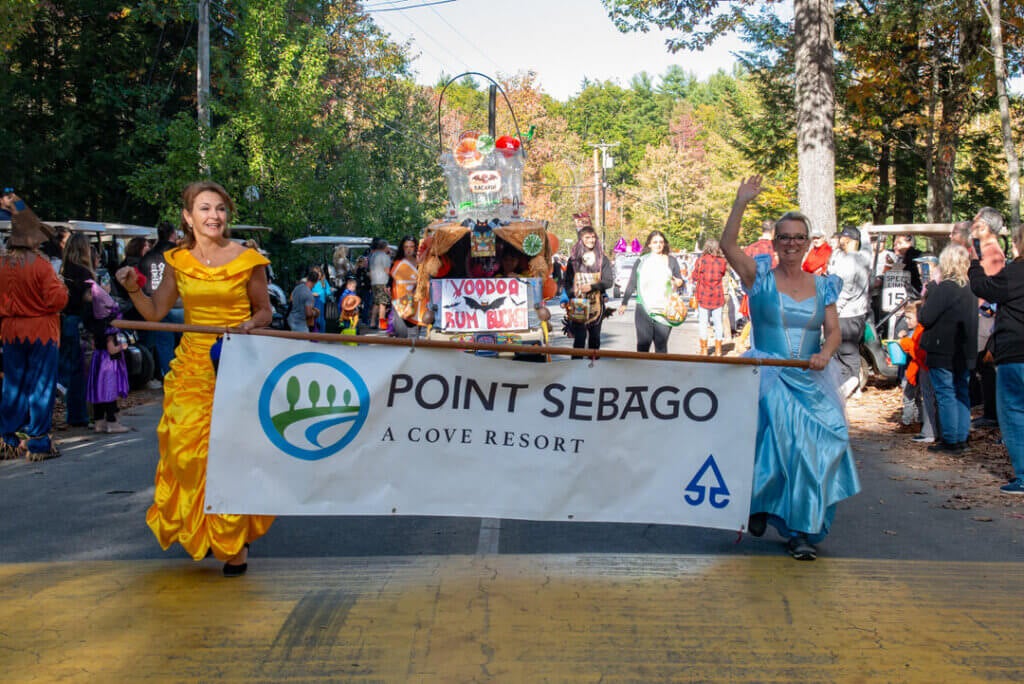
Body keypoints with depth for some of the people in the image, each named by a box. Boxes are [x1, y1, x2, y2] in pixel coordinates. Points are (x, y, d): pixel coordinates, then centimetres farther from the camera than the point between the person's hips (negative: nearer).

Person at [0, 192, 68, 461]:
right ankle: (38, 442, 6)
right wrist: (61, 285, 0)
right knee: (40, 385, 3)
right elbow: (58, 299, -19)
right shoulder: (40, 264, -17)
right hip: (41, 330, -5)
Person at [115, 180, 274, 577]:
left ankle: (234, 542, 9)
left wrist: (249, 325, -14)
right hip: (191, 369, 3)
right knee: (187, 450, 0)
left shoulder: (247, 260, -2)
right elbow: (155, 313, 12)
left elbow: (265, 311, 7)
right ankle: (198, 530, 22)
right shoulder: (178, 261, 7)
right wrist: (134, 289, -5)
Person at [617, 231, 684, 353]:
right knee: (643, 344, -2)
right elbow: (632, 284, 8)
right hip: (644, 309, -1)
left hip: (664, 311, 1)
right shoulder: (641, 262, 6)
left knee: (661, 345, 2)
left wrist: (678, 282, -10)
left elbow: (680, 280, 14)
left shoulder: (671, 261, 10)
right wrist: (624, 303, 5)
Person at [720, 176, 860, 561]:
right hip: (770, 378, -3)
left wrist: (824, 354, -16)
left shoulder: (822, 287, 12)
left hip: (812, 382, 3)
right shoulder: (760, 277, 3)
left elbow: (833, 331, 5)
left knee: (818, 448, -5)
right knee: (782, 441, -17)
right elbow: (728, 245, -10)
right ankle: (759, 505, 9)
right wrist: (742, 202, -14)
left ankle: (802, 530, 7)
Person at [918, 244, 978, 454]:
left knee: (945, 395, -1)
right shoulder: (970, 288, 7)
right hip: (965, 352, 8)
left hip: (944, 353, -8)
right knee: (962, 394, 13)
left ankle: (950, 441, 1)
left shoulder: (944, 288, -19)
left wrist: (923, 302, 1)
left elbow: (925, 318, -19)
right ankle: (961, 438, 18)